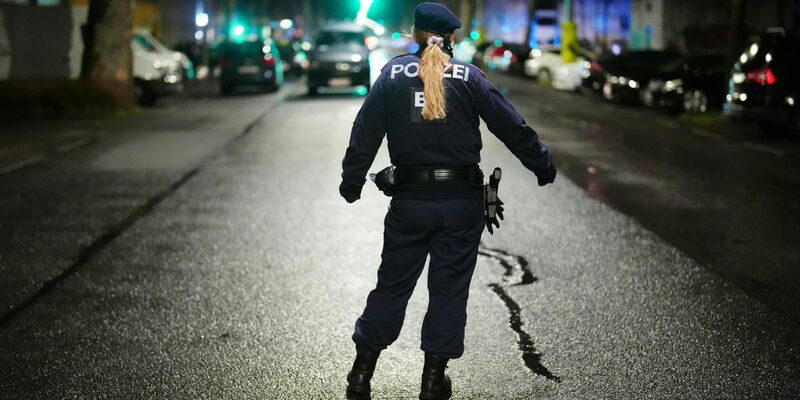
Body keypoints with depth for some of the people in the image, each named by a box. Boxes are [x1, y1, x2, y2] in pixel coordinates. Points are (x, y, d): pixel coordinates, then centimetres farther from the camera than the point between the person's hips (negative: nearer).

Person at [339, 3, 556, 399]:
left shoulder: (393, 73, 2)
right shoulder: (469, 76, 0)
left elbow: (365, 133, 3)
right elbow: (512, 128, 1)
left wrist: (351, 183, 12)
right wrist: (544, 166, 12)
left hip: (409, 202, 1)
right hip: (462, 202, -1)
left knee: (391, 285, 11)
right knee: (449, 289, 8)